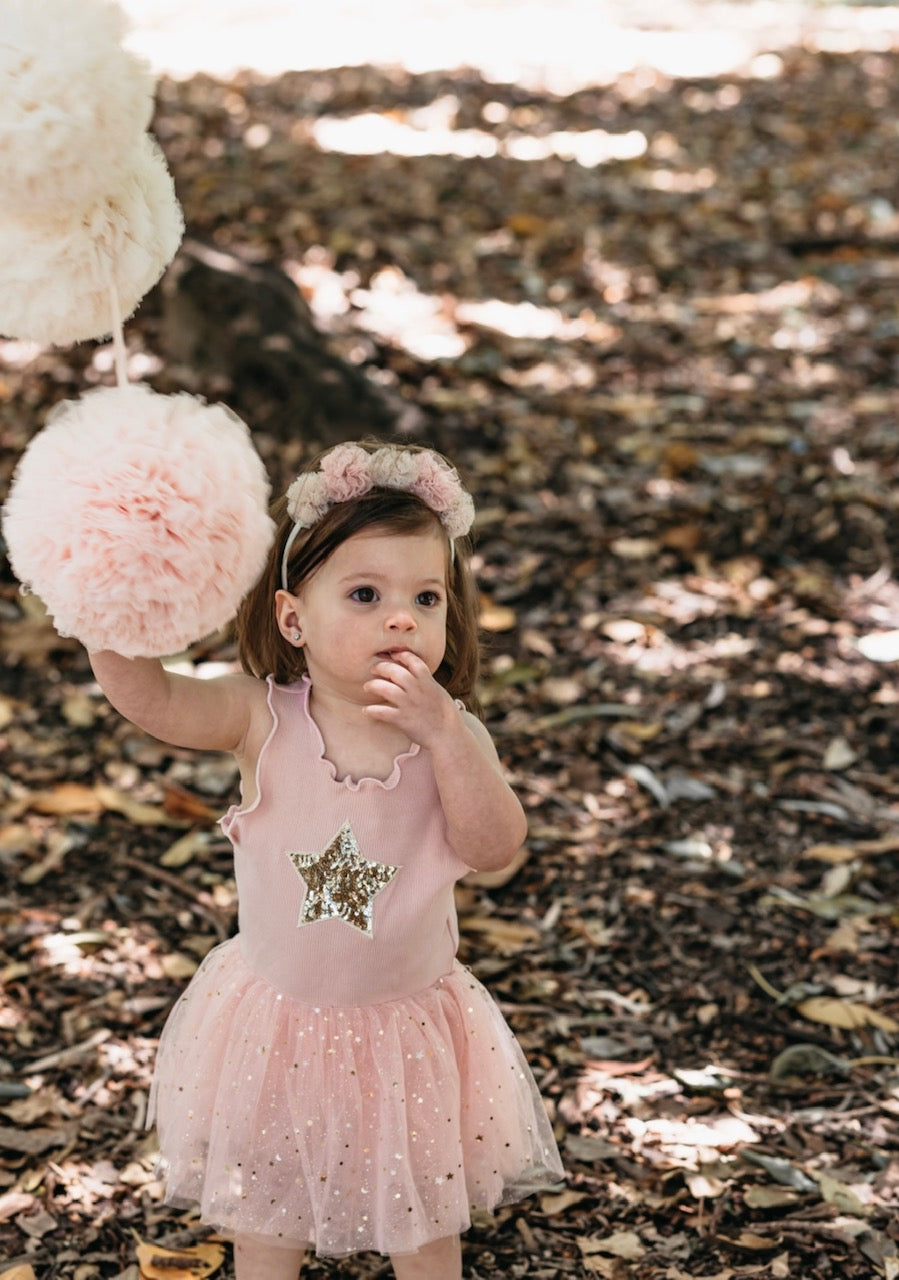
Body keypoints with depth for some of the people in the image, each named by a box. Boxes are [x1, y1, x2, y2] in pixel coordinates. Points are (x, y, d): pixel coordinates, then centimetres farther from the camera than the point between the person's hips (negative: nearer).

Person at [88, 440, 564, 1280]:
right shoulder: (264, 720, -18)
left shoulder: (451, 735, -17)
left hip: (407, 1029, 0)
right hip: (275, 1021, 1)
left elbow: (495, 849, -30)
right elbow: (144, 695, -27)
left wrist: (442, 731, -40)